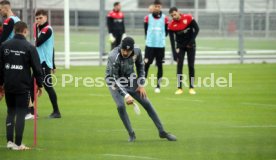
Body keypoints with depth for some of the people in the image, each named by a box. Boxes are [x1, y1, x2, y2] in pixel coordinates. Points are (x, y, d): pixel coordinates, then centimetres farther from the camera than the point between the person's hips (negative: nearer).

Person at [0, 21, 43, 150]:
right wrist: (39, 85, 5)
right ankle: (18, 144, -1)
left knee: (10, 112, 16)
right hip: (23, 86, -4)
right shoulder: (29, 47, -8)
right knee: (21, 114, 0)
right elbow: (37, 68, -6)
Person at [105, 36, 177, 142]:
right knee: (121, 106, -23)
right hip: (115, 81, -4)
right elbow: (114, 79, -34)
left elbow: (140, 66, 2)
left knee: (146, 103, 0)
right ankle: (131, 134, -5)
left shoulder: (137, 52, -19)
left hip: (130, 79, 4)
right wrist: (126, 95, -42)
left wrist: (141, 84, -2)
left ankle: (162, 132, 9)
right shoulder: (114, 57, -34)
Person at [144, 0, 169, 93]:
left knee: (160, 65, 4)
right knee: (146, 64, -3)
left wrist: (161, 39, 6)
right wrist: (150, 38, 8)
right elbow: (146, 30, 11)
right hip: (150, 45, -1)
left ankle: (158, 86, 11)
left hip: (160, 46, 1)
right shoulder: (148, 18, 2)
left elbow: (166, 31, 11)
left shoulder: (165, 18, 3)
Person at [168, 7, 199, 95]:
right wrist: (174, 54, -21)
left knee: (191, 66, -1)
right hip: (180, 46, 0)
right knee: (179, 65, -8)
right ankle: (179, 88, -6)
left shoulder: (188, 18, -16)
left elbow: (197, 29, -8)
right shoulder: (171, 25, -15)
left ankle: (191, 88, 5)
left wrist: (191, 41, -14)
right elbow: (172, 40, -15)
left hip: (190, 45, 0)